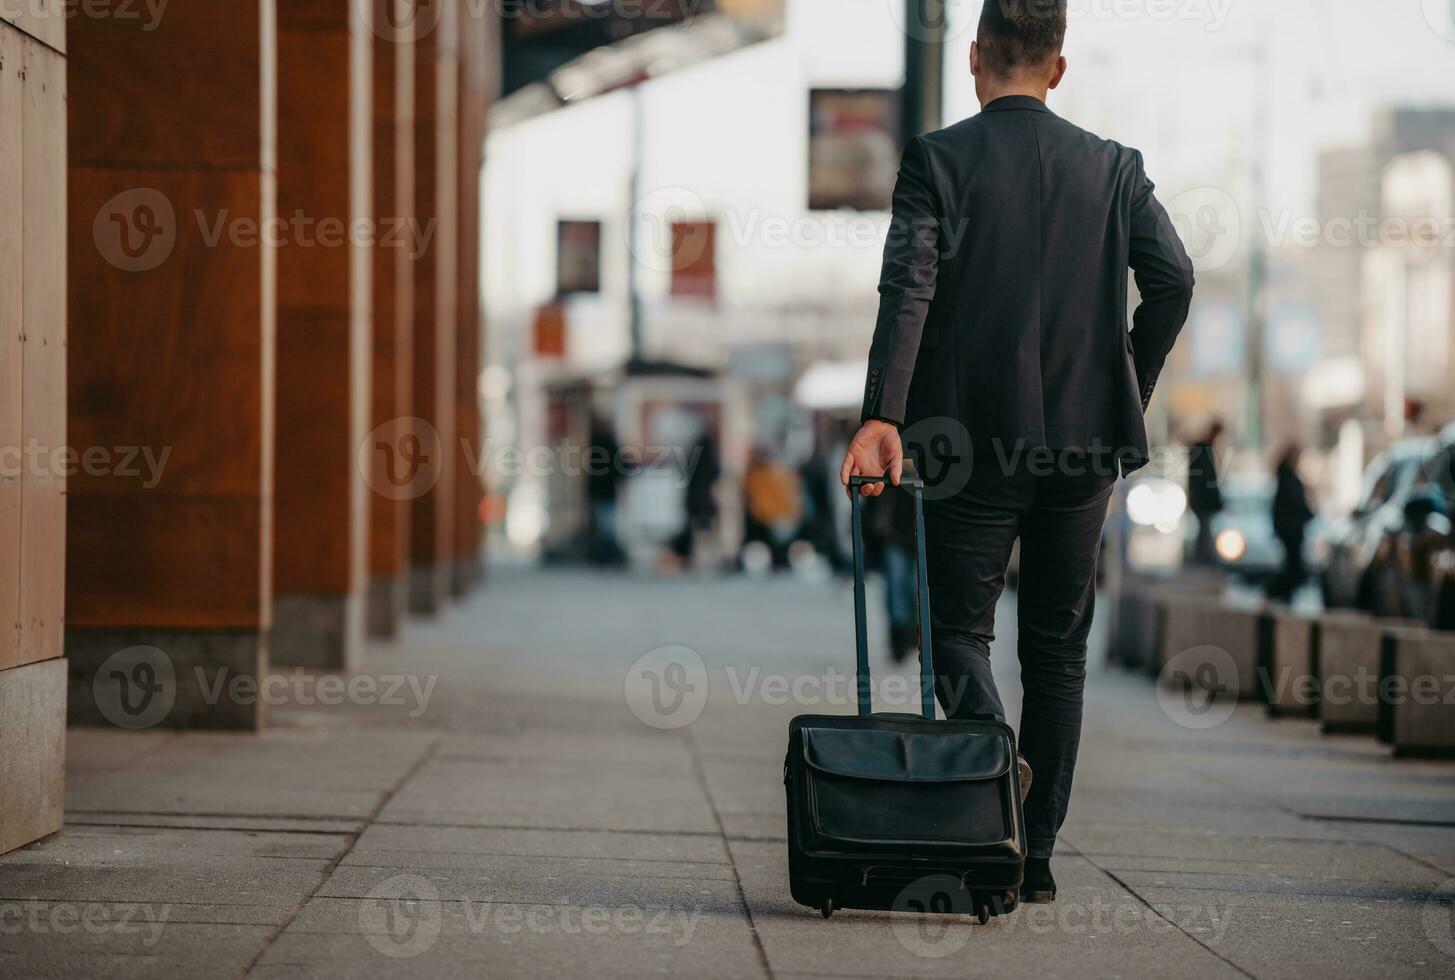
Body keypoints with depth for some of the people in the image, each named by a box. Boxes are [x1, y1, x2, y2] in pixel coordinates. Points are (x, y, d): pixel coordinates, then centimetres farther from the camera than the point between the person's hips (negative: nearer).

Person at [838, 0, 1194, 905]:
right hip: (1084, 439, 2)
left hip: (974, 433, -2)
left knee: (959, 626, 9)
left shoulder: (939, 159, -3)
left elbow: (908, 288, -14)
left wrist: (883, 417, -19)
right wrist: (1130, 390, 8)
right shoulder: (1113, 167, 5)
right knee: (1058, 649, 11)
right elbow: (1173, 277, -4)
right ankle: (1037, 855, 11)